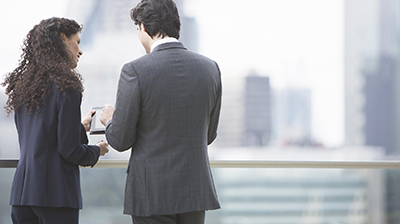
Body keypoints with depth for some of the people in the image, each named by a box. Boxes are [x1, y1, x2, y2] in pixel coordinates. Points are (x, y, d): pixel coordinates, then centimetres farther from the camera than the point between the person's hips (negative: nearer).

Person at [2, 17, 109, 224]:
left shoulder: (22, 84, 13)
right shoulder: (65, 84, -10)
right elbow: (69, 149, -12)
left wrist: (80, 127, 28)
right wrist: (97, 151, 8)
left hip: (21, 191, 7)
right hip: (55, 194, -7)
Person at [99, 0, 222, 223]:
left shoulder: (135, 71, -13)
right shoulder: (210, 68, 2)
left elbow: (121, 140, -7)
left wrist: (110, 120, 14)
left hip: (152, 194, -4)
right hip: (196, 191, 4)